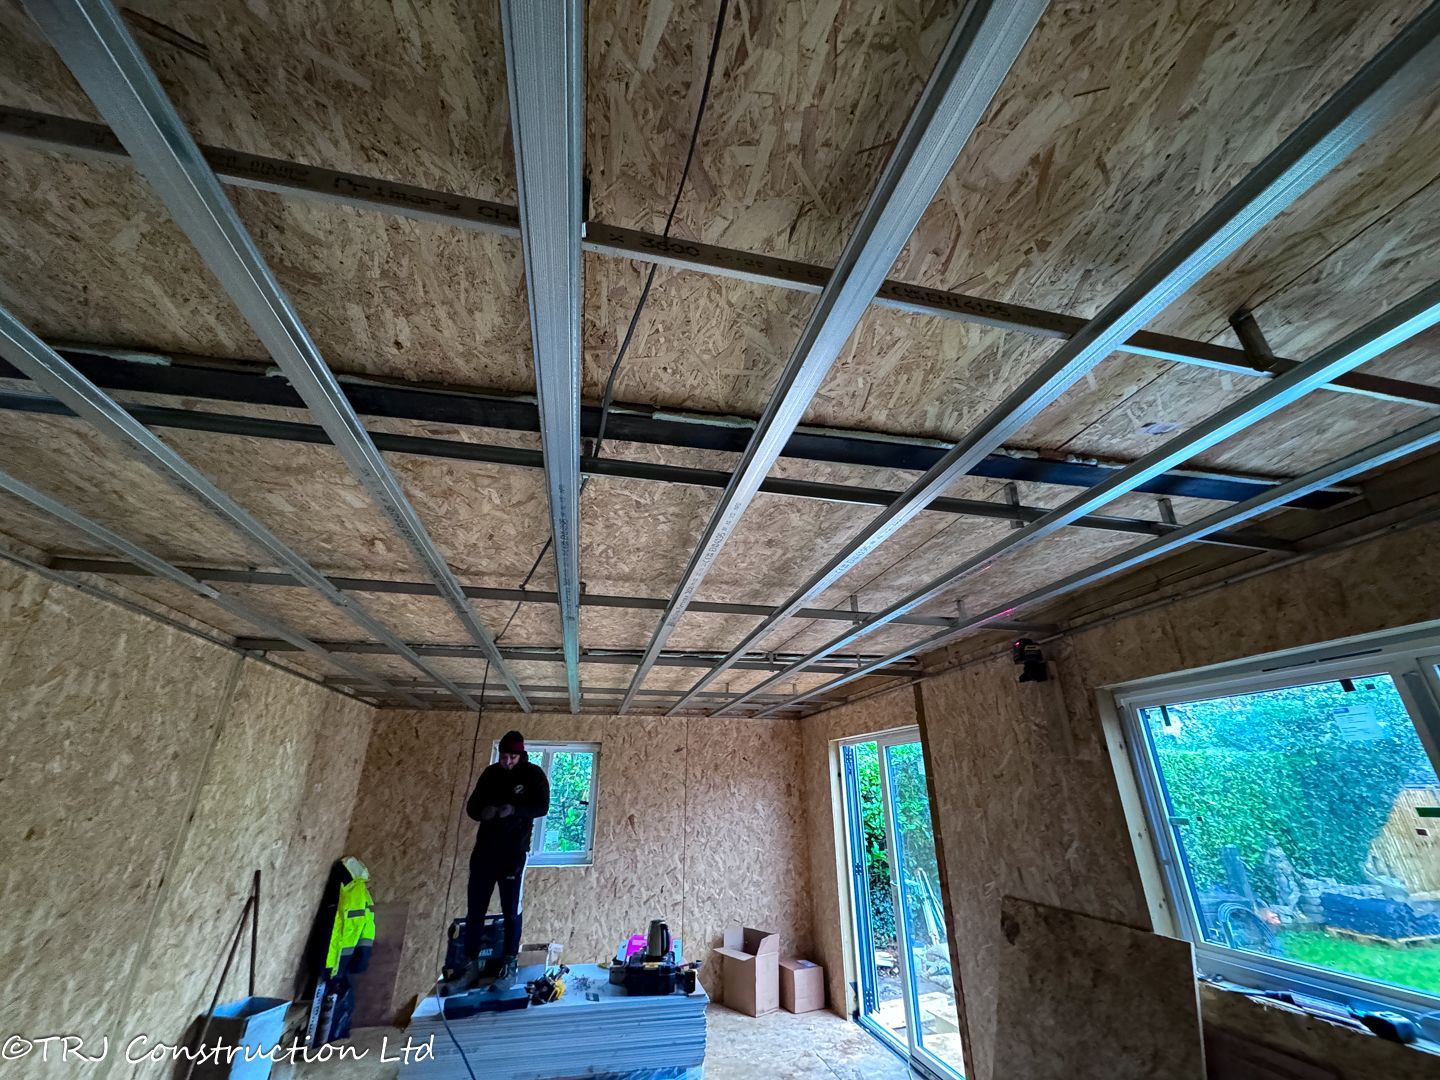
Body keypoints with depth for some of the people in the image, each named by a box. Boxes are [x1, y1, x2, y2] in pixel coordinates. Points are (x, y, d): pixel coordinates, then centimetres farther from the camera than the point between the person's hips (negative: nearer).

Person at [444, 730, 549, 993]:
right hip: (484, 849, 4)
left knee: (511, 910, 6)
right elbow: (471, 806, 7)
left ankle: (508, 963, 22)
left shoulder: (533, 774, -8)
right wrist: (483, 811, -16)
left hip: (513, 852, -4)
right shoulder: (491, 773, 5)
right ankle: (471, 967, 17)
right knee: (474, 909, 6)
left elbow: (542, 807, -13)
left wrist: (515, 810, -29)